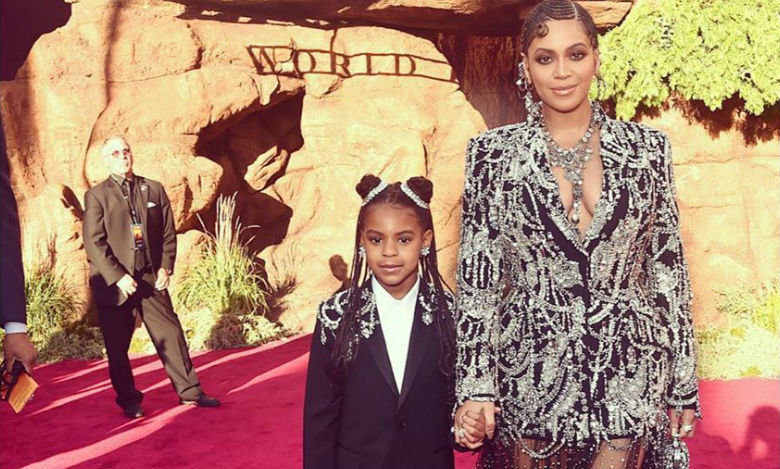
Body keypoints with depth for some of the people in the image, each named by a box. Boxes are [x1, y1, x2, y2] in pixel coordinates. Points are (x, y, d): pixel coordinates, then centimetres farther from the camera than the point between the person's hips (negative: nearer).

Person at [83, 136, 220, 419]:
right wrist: (118, 276, -15)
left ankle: (189, 391, 13)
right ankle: (129, 401, 20)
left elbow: (168, 233, 10)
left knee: (171, 334, 3)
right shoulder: (96, 196, -2)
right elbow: (94, 243, -8)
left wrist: (166, 267, -2)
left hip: (151, 278, 3)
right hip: (113, 283, -2)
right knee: (117, 347, 5)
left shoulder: (154, 190, 8)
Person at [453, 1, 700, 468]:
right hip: (531, 374, 0)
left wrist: (683, 381, 5)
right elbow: (477, 276, -1)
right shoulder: (492, 153, -1)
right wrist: (475, 385, -7)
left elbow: (669, 267, 6)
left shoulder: (647, 148, 3)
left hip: (628, 372, 1)